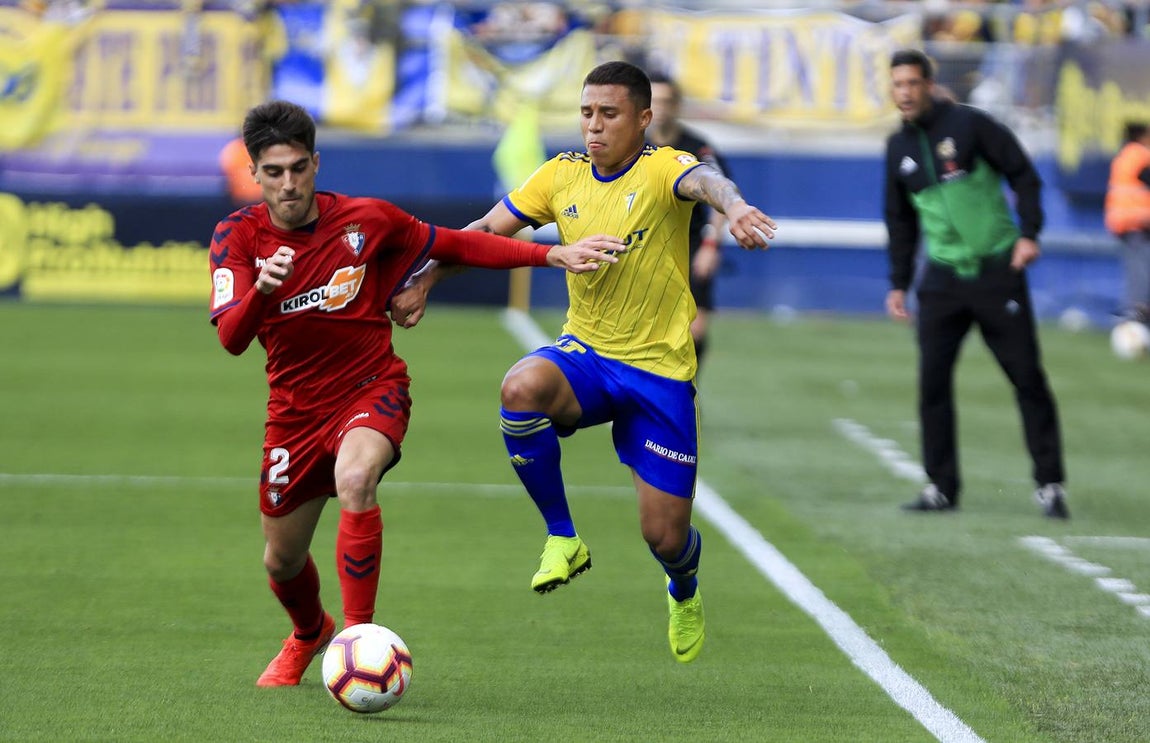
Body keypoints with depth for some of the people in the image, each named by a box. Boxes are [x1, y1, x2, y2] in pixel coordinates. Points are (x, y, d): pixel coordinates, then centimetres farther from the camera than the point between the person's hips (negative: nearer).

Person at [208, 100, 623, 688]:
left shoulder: (364, 220, -10)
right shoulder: (238, 236, -10)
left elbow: (454, 245, 4)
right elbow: (231, 339, -22)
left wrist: (554, 255, -3)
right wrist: (262, 289, -43)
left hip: (371, 392, -3)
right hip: (294, 410, 3)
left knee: (354, 480, -37)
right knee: (282, 561, 14)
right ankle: (309, 634, 51)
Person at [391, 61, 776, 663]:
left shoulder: (661, 168, -14)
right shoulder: (562, 175, 1)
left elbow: (701, 181, -38)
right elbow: (485, 230, 10)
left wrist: (734, 207, -61)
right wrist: (424, 281, -1)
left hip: (659, 370, -3)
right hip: (583, 352, 3)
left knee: (665, 537, -1)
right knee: (521, 388, -35)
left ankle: (684, 594, 41)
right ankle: (562, 540, -17)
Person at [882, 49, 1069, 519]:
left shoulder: (969, 124, -5)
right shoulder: (899, 148, 10)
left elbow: (1023, 174, -2)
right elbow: (901, 220, 19)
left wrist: (1029, 233, -13)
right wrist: (898, 282, 14)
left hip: (997, 271, -4)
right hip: (943, 280, 4)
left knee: (1027, 377, -2)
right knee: (933, 382, -3)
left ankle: (1049, 485, 4)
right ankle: (942, 487, 4)